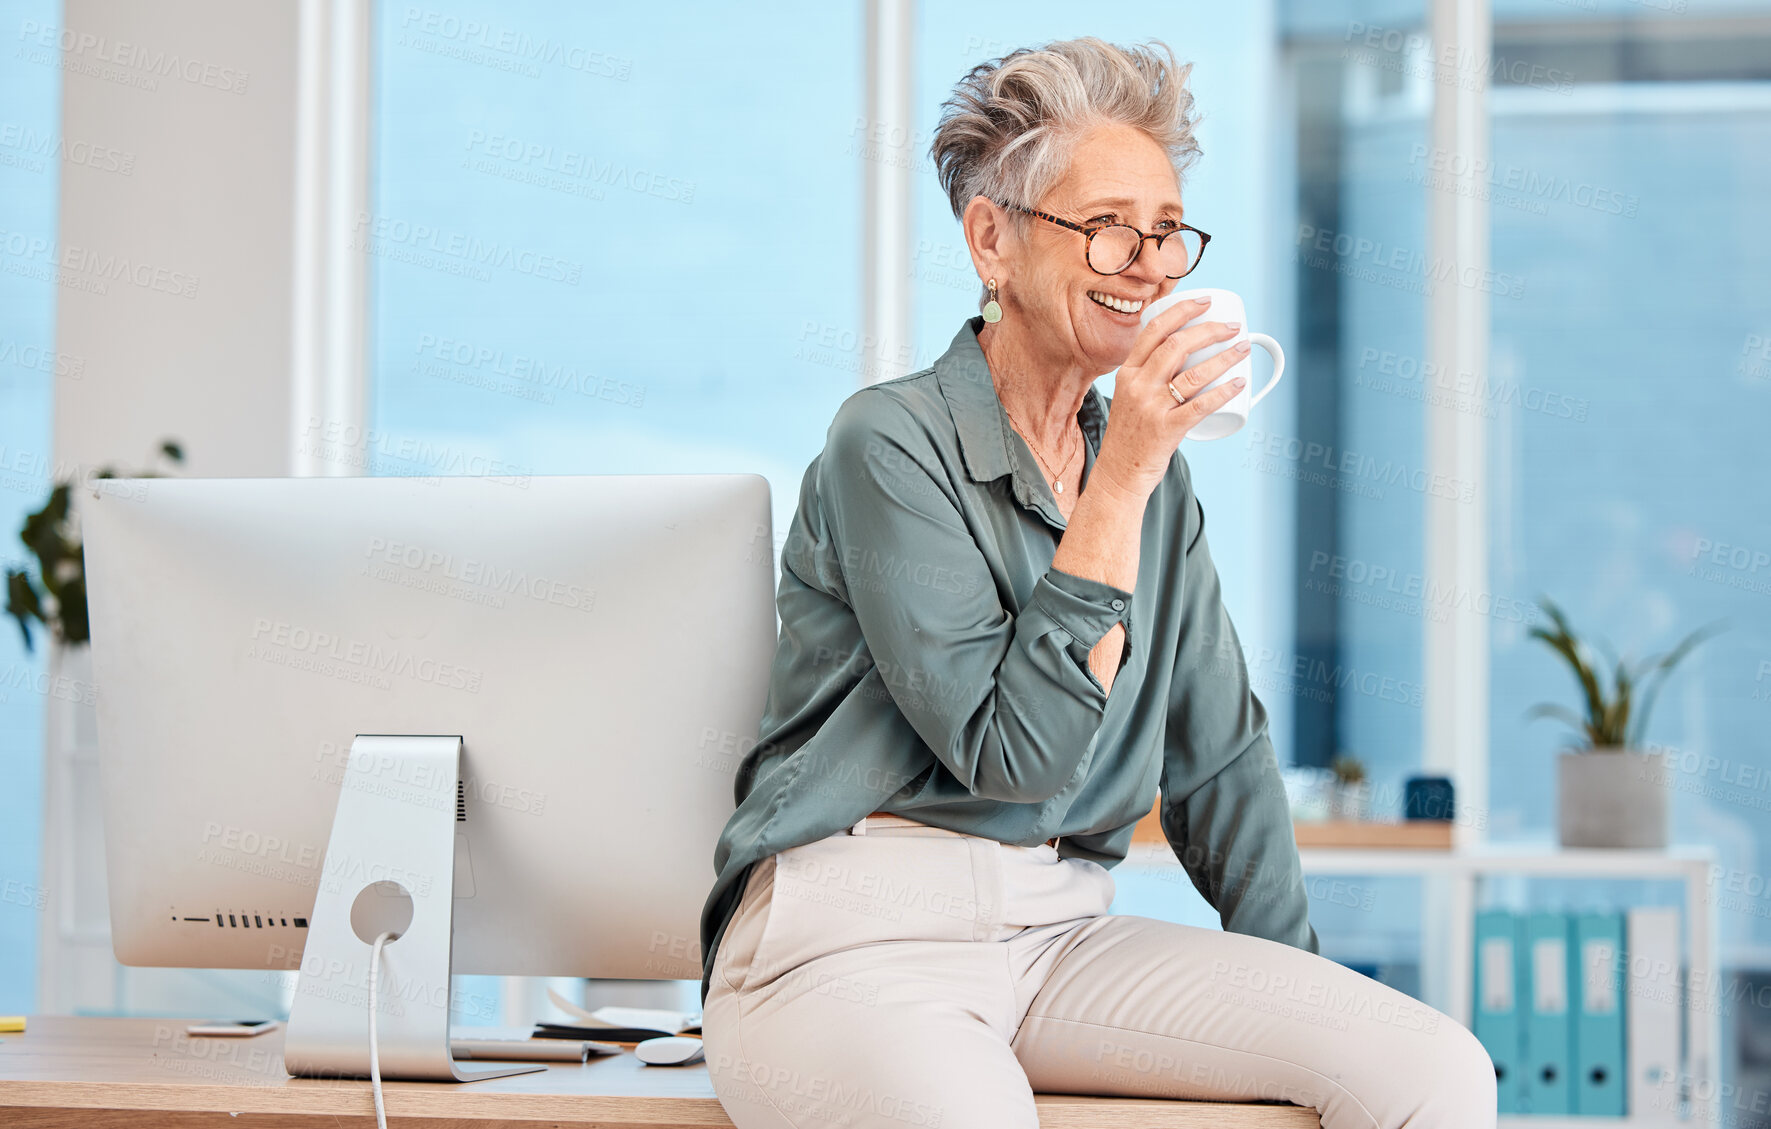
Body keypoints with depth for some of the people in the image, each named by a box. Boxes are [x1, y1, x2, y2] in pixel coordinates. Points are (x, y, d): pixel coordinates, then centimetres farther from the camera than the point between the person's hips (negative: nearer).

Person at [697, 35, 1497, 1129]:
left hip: (1062, 936, 6)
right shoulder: (890, 443, -7)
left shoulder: (1155, 472, 15)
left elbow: (1221, 754, 20)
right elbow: (1013, 751, -15)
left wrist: (1302, 996, 15)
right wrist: (1119, 482, -16)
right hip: (853, 937, -6)